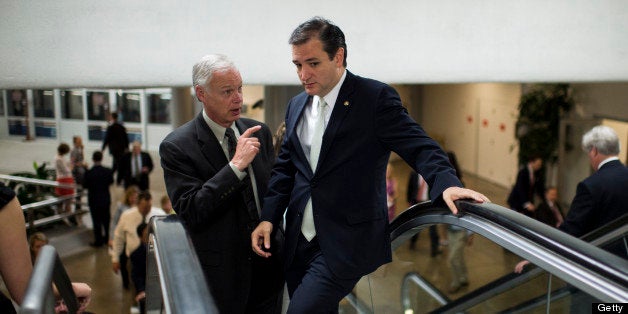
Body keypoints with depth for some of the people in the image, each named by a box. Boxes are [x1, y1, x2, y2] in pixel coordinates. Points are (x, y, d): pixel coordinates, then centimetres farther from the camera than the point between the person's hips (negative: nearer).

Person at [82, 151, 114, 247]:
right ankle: (106, 238, 32)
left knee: (96, 221, 8)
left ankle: (98, 241, 16)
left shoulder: (89, 172, -20)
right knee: (106, 219, 19)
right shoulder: (107, 171, -13)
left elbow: (85, 185, -9)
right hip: (106, 199, 3)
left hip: (94, 200, -3)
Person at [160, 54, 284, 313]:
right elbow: (189, 212, -21)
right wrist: (236, 165, -24)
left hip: (269, 265, 5)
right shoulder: (177, 146, -13)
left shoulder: (259, 131, 3)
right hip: (222, 273, -4)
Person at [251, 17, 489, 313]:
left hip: (346, 244, -6)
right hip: (299, 241, 7)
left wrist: (447, 183, -32)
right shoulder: (296, 106, 12)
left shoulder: (376, 97, -8)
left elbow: (419, 146, -14)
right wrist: (268, 217, 4)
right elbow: (285, 167, 15)